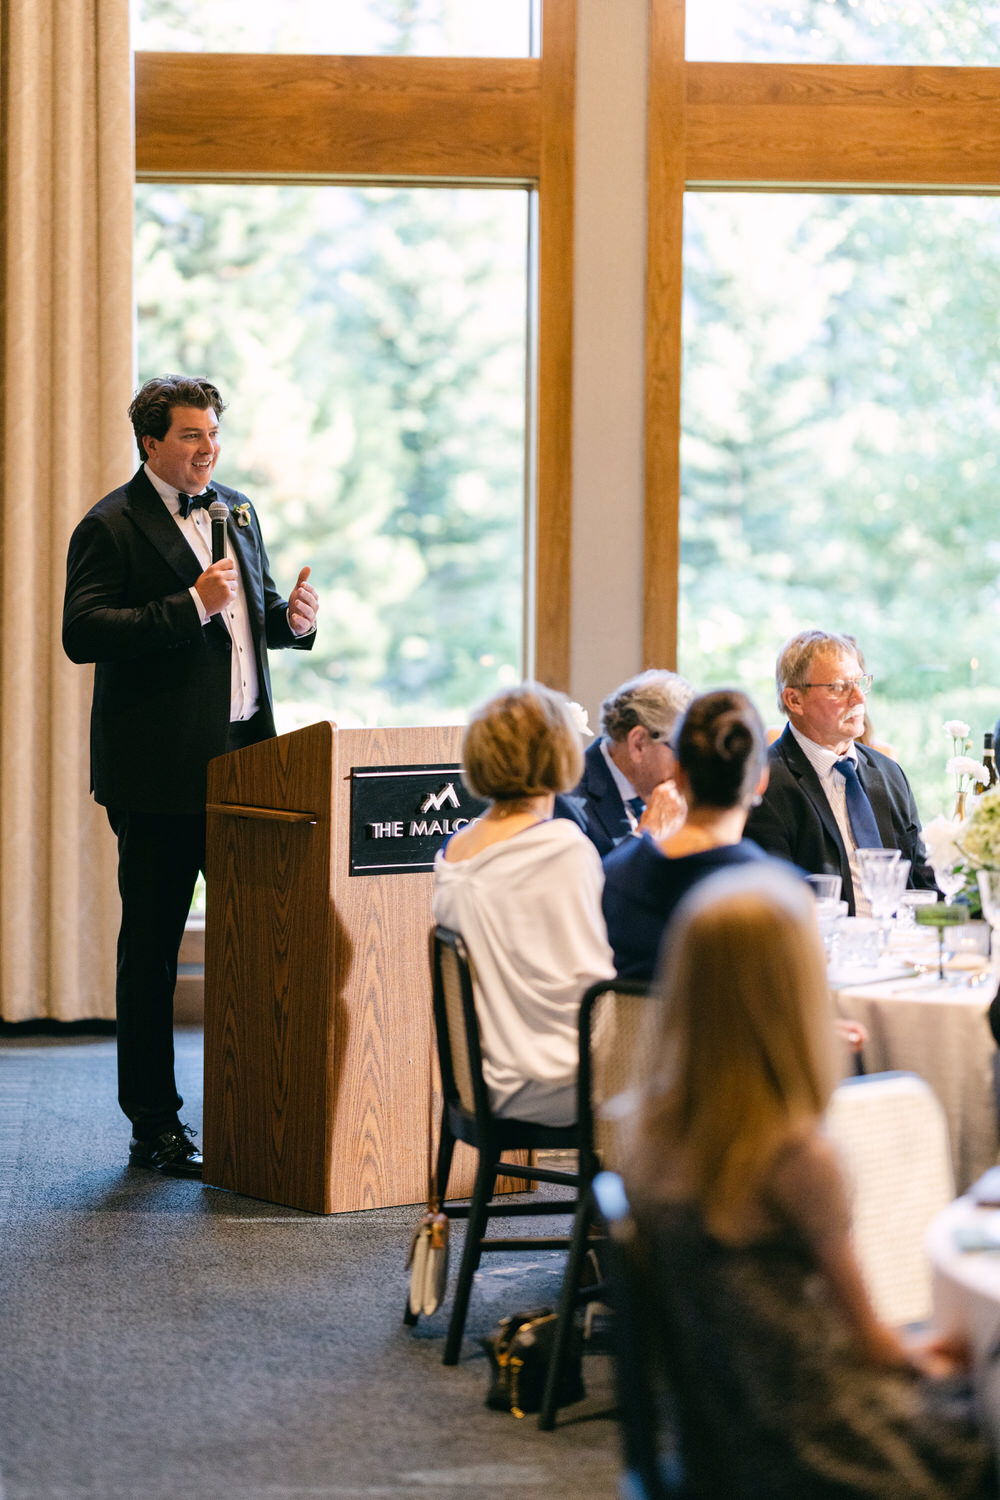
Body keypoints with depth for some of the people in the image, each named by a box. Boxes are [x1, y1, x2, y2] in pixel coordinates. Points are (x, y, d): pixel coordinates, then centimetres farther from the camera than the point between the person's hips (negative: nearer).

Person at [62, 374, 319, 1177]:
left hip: (243, 758, 6)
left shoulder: (238, 510, 15)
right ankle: (155, 1126, 10)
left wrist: (293, 619, 1)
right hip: (161, 771, -6)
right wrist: (189, 607, -23)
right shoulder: (112, 526, -7)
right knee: (152, 945, 3)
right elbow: (83, 632, -18)